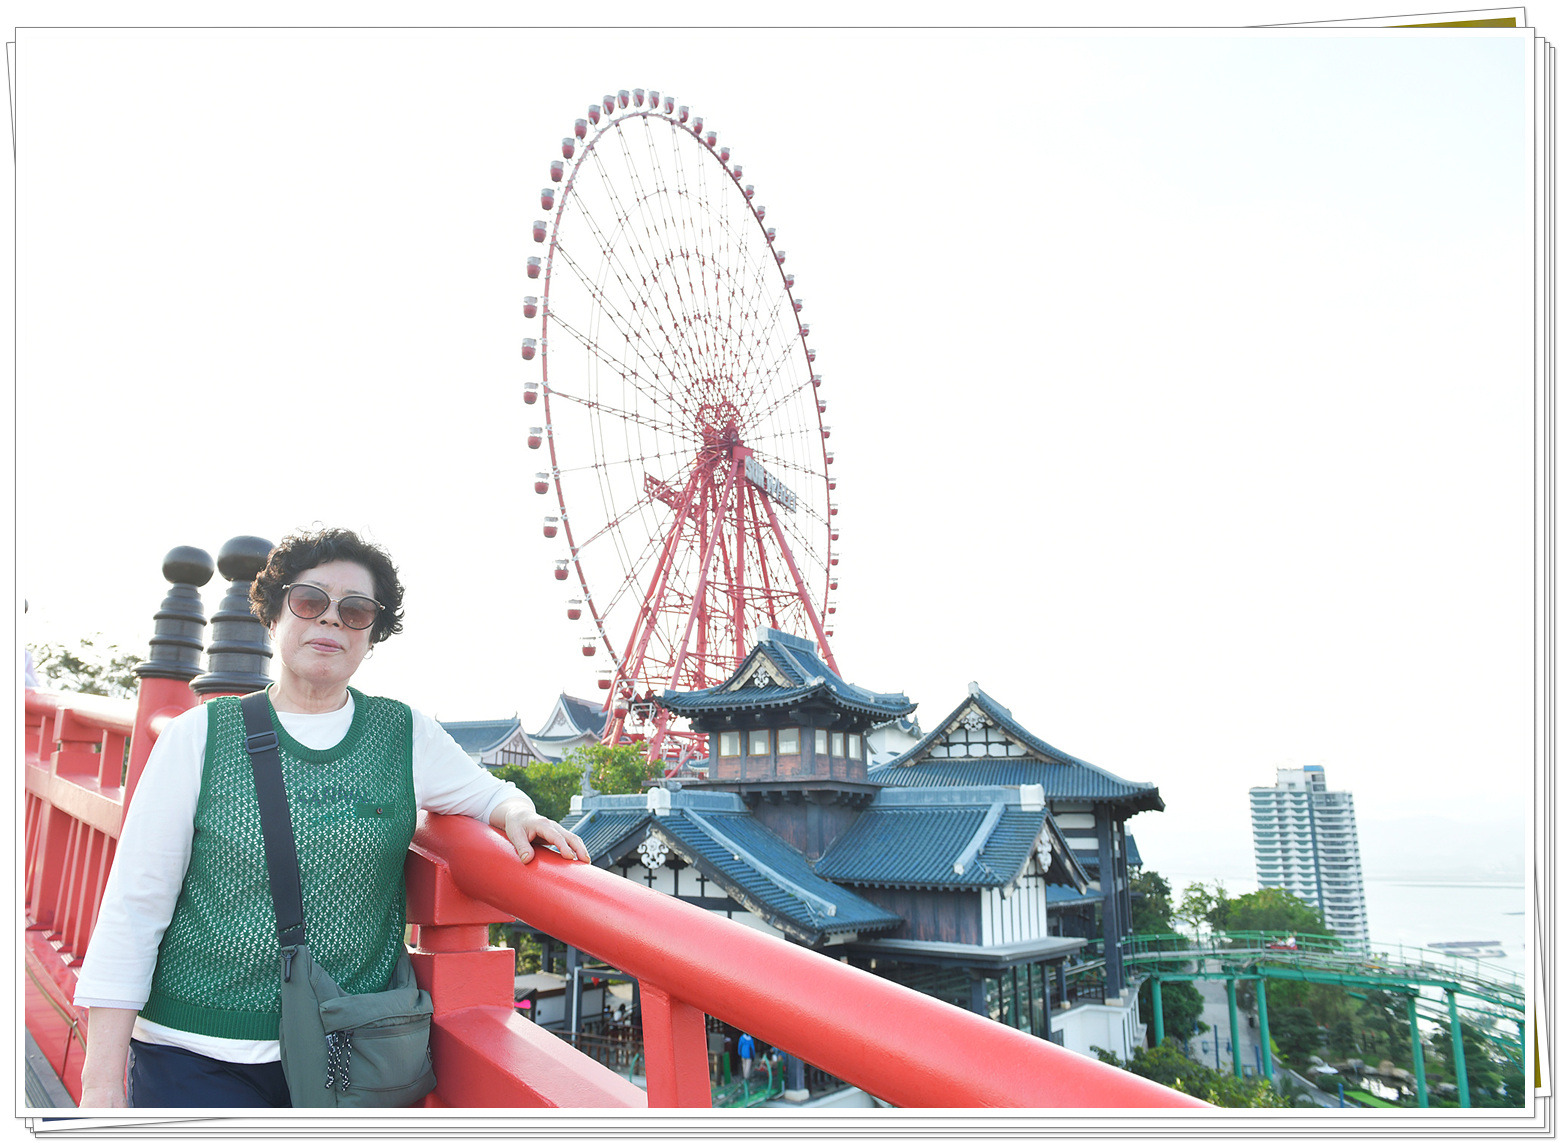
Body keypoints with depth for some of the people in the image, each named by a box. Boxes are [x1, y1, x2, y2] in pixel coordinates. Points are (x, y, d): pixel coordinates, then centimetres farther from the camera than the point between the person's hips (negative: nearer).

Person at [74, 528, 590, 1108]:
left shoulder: (409, 736, 1)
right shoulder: (202, 734, -2)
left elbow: (488, 793, 17)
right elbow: (135, 904, -2)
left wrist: (518, 815, -8)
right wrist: (102, 1078, -6)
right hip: (199, 1056, -1)